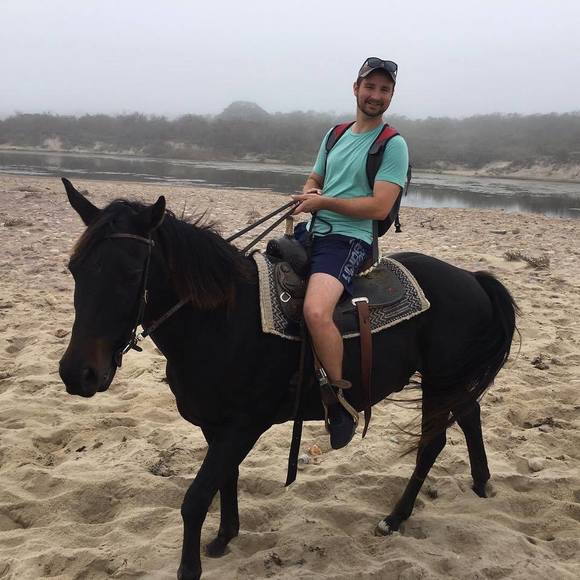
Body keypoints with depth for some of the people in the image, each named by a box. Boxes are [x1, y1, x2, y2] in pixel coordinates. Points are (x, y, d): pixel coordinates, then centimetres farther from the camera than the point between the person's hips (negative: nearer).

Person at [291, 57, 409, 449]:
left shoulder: (393, 145, -4)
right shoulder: (335, 135, 17)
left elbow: (379, 207, -13)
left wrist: (324, 202, -12)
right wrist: (308, 194, 1)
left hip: (349, 240, -8)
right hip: (312, 231, 8)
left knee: (316, 311, -33)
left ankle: (342, 404, -16)